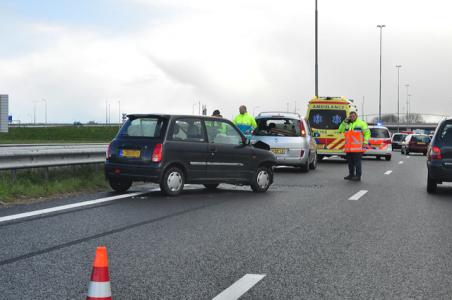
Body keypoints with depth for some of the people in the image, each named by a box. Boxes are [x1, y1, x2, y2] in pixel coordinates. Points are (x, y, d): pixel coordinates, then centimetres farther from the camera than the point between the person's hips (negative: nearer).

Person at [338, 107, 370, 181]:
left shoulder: (361, 123, 1)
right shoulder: (347, 124, 17)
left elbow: (367, 133, -1)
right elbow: (340, 130, 9)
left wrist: (365, 142, -10)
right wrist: (344, 122, 1)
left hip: (357, 148, -6)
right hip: (348, 148, 6)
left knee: (357, 162, -5)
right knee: (350, 162, 12)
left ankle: (358, 176, -1)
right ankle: (351, 175, 21)